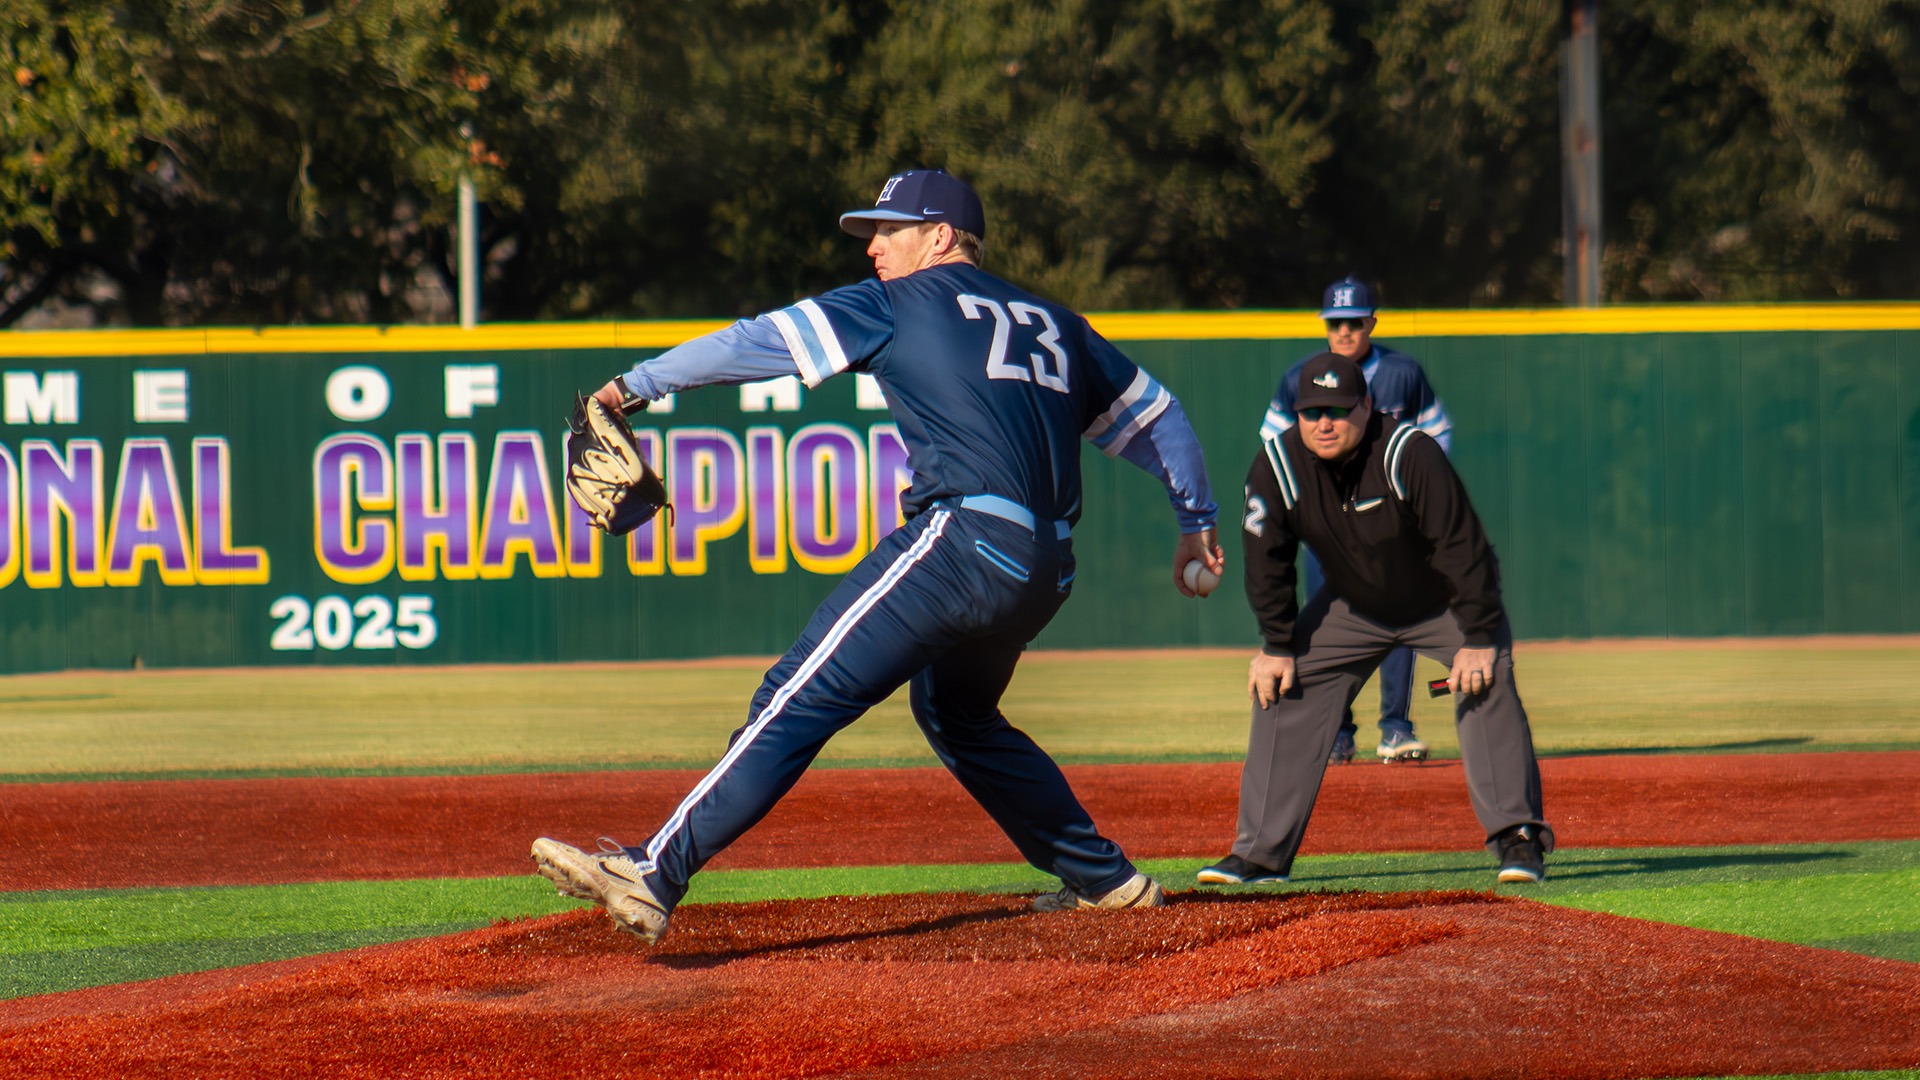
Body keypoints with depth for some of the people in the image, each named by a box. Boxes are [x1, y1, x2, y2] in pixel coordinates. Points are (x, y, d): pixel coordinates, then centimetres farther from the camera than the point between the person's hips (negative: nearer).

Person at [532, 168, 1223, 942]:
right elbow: (1154, 414, 30)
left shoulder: (901, 302, 7)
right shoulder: (1054, 325, 25)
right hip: (1047, 572, 8)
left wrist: (639, 384, 8)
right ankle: (1104, 878, 31)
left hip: (962, 540, -8)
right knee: (956, 713, 31)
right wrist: (1197, 520, 39)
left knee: (799, 701, -14)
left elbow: (761, 343, 3)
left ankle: (652, 875, -24)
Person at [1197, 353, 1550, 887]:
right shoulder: (1277, 466, -21)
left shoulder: (1410, 455, -33)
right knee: (1281, 691, -4)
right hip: (1354, 608, 4)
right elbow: (1267, 562, -7)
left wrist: (1479, 639, -28)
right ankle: (1261, 852, 2)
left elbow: (1463, 548, -28)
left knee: (1486, 685, -23)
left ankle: (1517, 837, -17)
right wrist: (1277, 646, -7)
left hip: (1444, 602, -4)